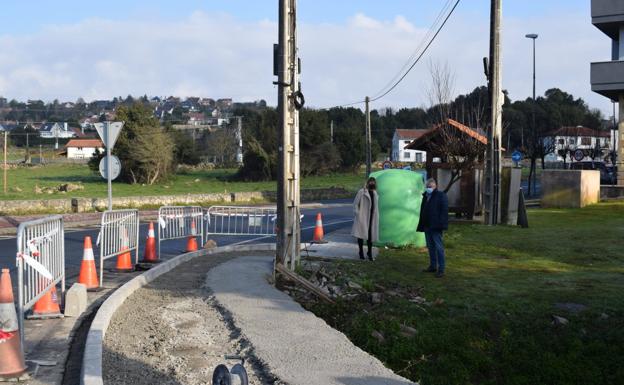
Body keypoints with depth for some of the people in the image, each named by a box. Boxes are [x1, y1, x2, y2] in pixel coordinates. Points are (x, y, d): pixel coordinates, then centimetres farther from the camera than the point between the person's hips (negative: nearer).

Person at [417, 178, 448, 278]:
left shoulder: (441, 195, -6)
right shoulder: (425, 196, 17)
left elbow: (444, 211, -13)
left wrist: (441, 224, -21)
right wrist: (421, 225, 14)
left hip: (436, 227, -8)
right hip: (427, 226, 8)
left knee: (439, 247, -7)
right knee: (431, 247, 13)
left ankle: (441, 269, -6)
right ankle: (433, 266, 21)